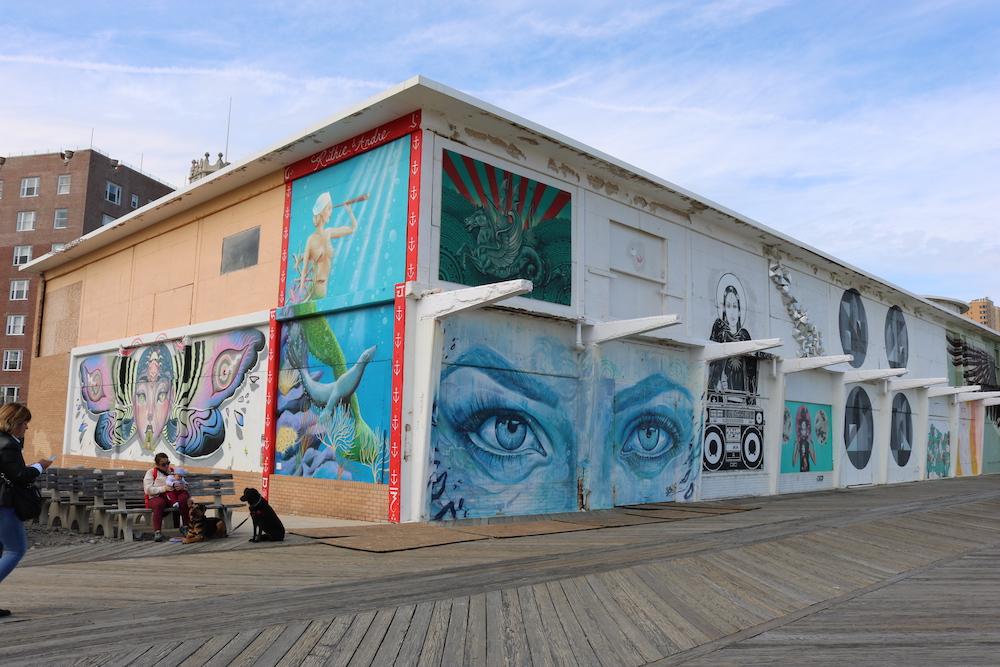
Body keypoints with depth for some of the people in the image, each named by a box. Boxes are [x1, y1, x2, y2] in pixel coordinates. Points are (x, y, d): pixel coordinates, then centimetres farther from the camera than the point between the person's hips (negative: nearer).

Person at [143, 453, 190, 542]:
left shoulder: (173, 471, 21)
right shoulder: (151, 473, 11)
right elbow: (148, 490, -3)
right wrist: (164, 488, -16)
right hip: (157, 497, -3)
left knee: (184, 498, -30)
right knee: (159, 503, -39)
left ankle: (185, 527, -20)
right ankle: (157, 532, -37)